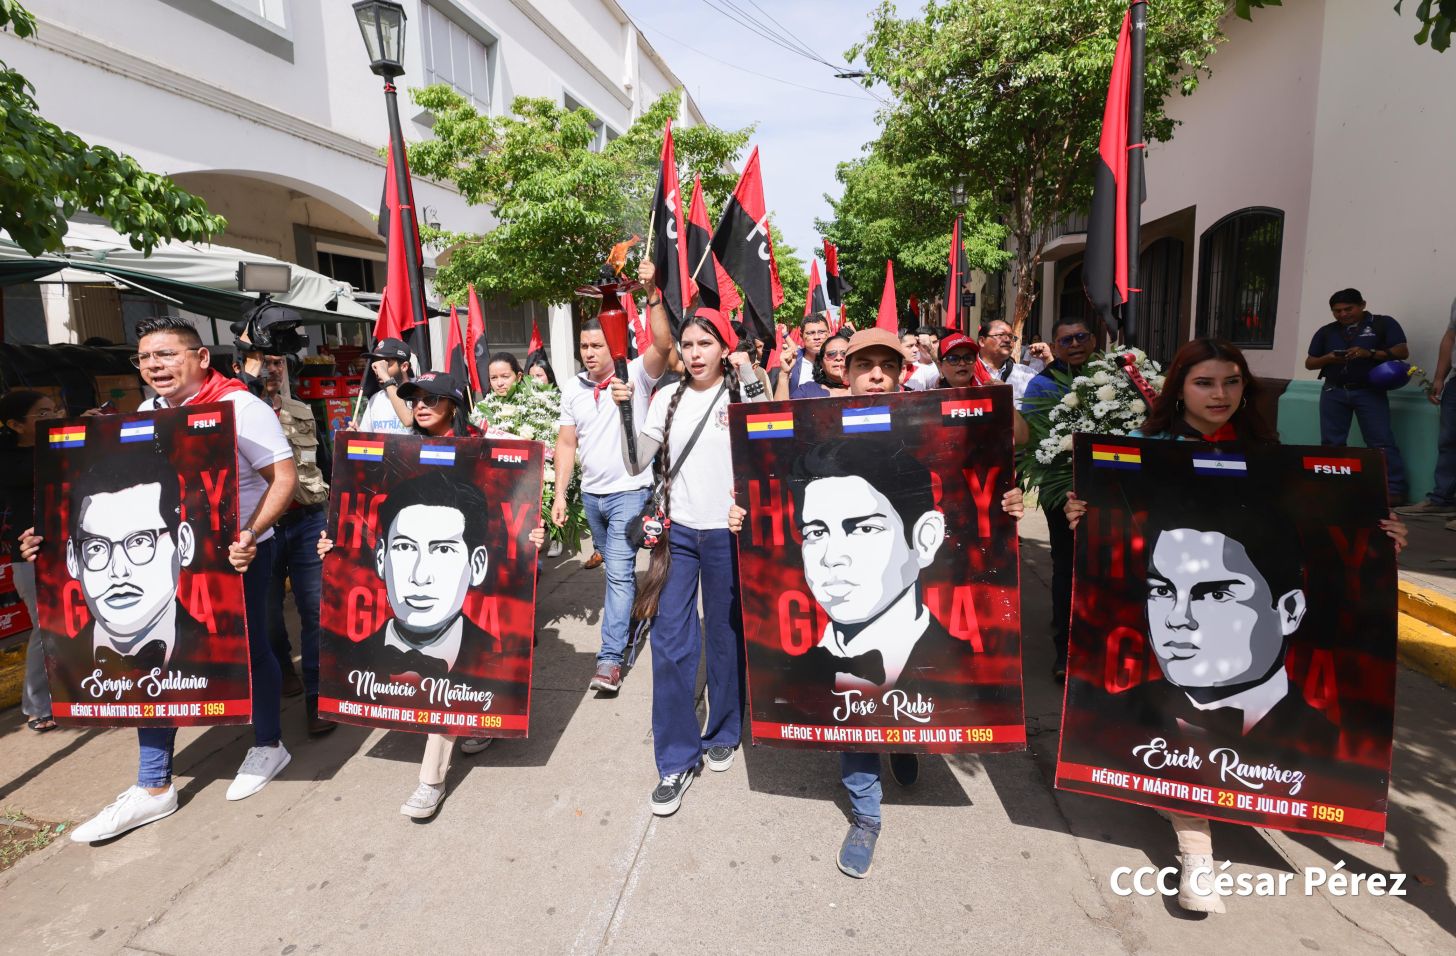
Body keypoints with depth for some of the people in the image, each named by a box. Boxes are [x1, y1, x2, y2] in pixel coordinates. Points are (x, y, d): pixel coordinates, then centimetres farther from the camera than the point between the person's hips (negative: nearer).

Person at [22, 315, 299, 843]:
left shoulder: (240, 407, -15)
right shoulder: (146, 414, 6)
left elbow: (284, 476, -19)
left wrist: (251, 533, -32)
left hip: (237, 552, -6)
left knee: (249, 650, 8)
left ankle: (268, 745, 32)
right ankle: (153, 787, 21)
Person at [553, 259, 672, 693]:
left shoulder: (636, 374, -8)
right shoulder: (573, 387, 6)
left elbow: (663, 344, -26)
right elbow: (567, 442, 7)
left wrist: (652, 294, -33)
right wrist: (560, 492, 2)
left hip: (629, 491, -6)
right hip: (591, 494, 6)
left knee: (619, 571, -10)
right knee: (615, 568, 20)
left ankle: (611, 657, -7)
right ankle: (635, 613, 43)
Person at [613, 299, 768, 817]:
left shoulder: (742, 393, -2)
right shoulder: (668, 398, 7)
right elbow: (637, 465, 3)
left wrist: (751, 378, -22)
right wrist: (626, 411, -11)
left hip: (729, 532, -2)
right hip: (680, 531, 3)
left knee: (727, 635, 10)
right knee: (670, 641, -1)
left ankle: (722, 733, 33)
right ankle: (677, 759, 12)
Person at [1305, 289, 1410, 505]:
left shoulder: (1384, 323, 3)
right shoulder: (1326, 331, 10)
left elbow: (1402, 352, -4)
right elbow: (1309, 363, 13)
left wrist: (1370, 353, -19)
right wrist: (1327, 359, -9)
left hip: (1370, 392, -3)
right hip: (1333, 392, 3)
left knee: (1382, 442, -6)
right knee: (1331, 442, 5)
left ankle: (1394, 489, -3)